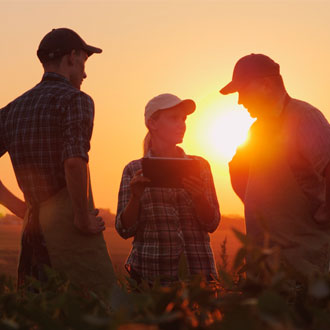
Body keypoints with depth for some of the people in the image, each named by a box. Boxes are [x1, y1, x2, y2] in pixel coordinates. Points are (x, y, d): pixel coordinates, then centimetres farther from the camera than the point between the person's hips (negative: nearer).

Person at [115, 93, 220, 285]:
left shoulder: (200, 166, 10)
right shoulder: (135, 170, 6)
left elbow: (212, 224, 4)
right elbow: (125, 230, 2)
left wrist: (199, 197, -15)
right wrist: (136, 197, -15)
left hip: (196, 270, 1)